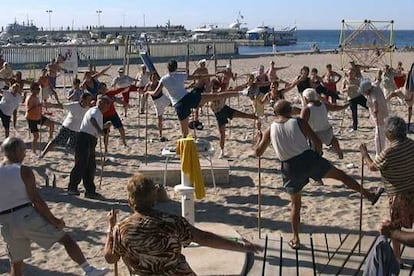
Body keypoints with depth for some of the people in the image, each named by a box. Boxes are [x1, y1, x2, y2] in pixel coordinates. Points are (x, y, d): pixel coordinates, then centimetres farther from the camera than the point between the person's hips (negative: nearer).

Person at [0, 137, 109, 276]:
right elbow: (36, 200, -13)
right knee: (66, 239, 4)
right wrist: (53, 220, -8)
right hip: (28, 216, -5)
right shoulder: (24, 171, -7)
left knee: (16, 262, 17)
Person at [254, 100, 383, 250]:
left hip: (290, 168, 2)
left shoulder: (270, 130, 5)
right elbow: (317, 142, -4)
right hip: (308, 158, -2)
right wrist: (318, 156, 15)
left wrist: (259, 137, 29)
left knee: (295, 204, 17)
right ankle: (369, 195, 20)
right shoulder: (299, 123, 0)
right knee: (340, 174, 15)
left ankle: (295, 240, 20)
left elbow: (258, 152, 10)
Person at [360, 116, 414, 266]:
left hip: (399, 194, -6)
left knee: (395, 226, 11)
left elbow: (372, 167, -8)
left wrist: (365, 154, 7)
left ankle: (396, 256, 21)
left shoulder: (389, 152, -24)